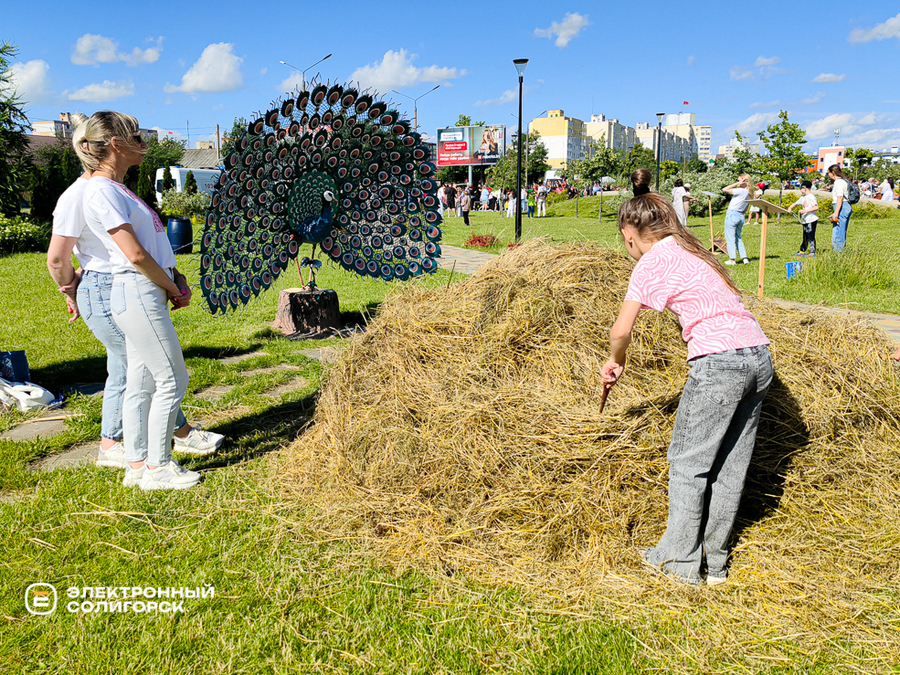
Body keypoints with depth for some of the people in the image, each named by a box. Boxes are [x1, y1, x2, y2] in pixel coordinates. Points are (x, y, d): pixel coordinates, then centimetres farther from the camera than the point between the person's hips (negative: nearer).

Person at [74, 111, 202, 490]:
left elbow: (154, 244, 20)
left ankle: (136, 465, 20)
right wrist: (171, 288, -5)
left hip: (143, 295, 9)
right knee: (172, 380, -4)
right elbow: (135, 254, -16)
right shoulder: (101, 191, -12)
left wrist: (177, 280, 9)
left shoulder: (117, 188, 18)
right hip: (138, 293, -9)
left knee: (141, 383, 12)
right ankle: (158, 468, 7)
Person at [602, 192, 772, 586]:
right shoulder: (691, 250, 22)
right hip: (759, 355, 8)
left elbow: (621, 330, -5)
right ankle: (715, 563, 26)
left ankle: (680, 560, 16)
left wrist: (615, 361, 15)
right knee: (730, 466, 15)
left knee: (688, 462, 6)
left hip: (719, 361, -8)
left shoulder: (652, 261, -2)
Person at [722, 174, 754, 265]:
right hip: (741, 216, 8)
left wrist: (736, 184, -12)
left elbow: (725, 189, -14)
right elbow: (745, 209, 16)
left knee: (730, 238, -1)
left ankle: (732, 259, 1)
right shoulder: (749, 192, 10)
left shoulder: (740, 190, -16)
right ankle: (745, 258, 13)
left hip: (732, 214, -8)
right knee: (738, 237, 18)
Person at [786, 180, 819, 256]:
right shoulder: (803, 197, 16)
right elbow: (796, 203, 27)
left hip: (811, 220, -9)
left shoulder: (811, 197, -12)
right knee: (805, 237, 16)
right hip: (805, 221, 9)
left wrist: (805, 211, -23)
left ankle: (812, 252, -4)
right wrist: (790, 208, 6)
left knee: (811, 236, -7)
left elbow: (816, 207, -20)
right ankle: (802, 251, 23)